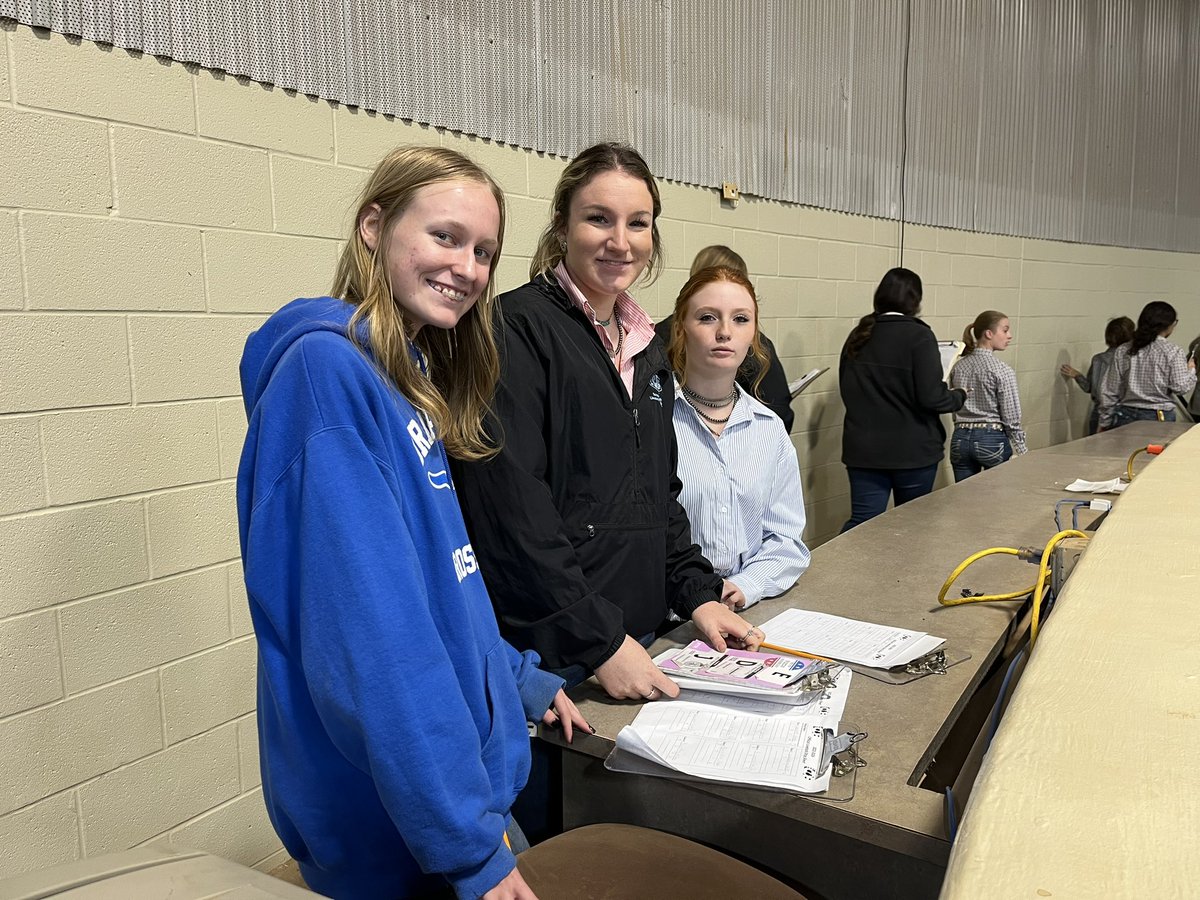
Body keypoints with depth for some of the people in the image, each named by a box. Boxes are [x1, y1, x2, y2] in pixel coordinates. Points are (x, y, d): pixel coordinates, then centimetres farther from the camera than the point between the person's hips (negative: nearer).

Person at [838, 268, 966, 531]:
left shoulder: (858, 336, 4)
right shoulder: (919, 336, -11)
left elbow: (847, 390, 11)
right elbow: (931, 397, -16)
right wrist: (960, 396, 3)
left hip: (864, 450, 4)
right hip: (912, 450, -3)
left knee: (861, 523, 2)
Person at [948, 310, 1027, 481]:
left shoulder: (958, 367, 4)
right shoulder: (1003, 371, -12)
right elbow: (1011, 419, -11)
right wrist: (1023, 451, -3)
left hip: (960, 440, 5)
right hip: (992, 440, -5)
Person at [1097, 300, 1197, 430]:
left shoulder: (1122, 351, 5)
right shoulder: (1173, 352, -5)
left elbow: (1109, 392, 5)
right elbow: (1180, 387, -9)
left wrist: (1105, 423, 12)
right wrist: (1191, 369, 11)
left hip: (1126, 416, 3)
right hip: (1159, 417, -3)